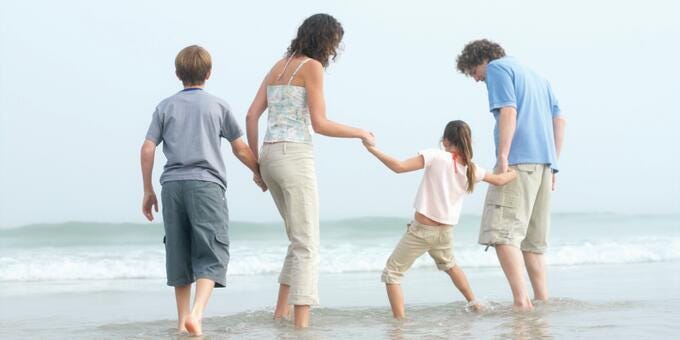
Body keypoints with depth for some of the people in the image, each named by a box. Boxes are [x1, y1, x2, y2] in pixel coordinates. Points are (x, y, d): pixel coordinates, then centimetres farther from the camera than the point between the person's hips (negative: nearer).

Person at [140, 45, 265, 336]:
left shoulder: (165, 107, 12)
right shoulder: (218, 105, 9)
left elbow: (147, 150, 5)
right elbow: (240, 149, 12)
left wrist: (148, 190, 13)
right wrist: (259, 173, 28)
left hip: (172, 186, 3)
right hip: (206, 184, -3)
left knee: (179, 254, 12)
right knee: (212, 254, -5)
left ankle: (183, 319, 16)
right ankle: (196, 313, -26)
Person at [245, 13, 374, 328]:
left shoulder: (278, 67, 18)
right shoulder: (312, 66, -5)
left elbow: (251, 116, 14)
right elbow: (319, 124, -11)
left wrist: (256, 162, 18)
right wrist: (360, 133, 2)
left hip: (270, 157, 8)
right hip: (295, 157, -8)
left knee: (300, 239, 19)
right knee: (307, 246, -6)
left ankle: (280, 313, 16)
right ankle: (302, 325, -10)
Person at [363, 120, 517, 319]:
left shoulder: (436, 157, -14)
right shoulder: (470, 169, 2)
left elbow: (399, 167, -22)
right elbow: (499, 180, 16)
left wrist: (373, 150, -13)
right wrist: (516, 172, 36)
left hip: (421, 229, -6)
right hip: (446, 232, 6)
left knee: (392, 273, 2)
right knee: (448, 264, 37)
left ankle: (400, 321, -11)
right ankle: (473, 303, 44)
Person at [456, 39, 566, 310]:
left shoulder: (497, 69, 4)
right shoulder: (535, 75, 29)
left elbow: (508, 112, -12)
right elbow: (559, 119, 23)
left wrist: (502, 157, -17)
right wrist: (552, 165, 20)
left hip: (518, 161, -9)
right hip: (544, 162, 9)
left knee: (502, 233, -15)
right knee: (532, 240, 13)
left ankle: (521, 300, -26)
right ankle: (542, 299, 11)